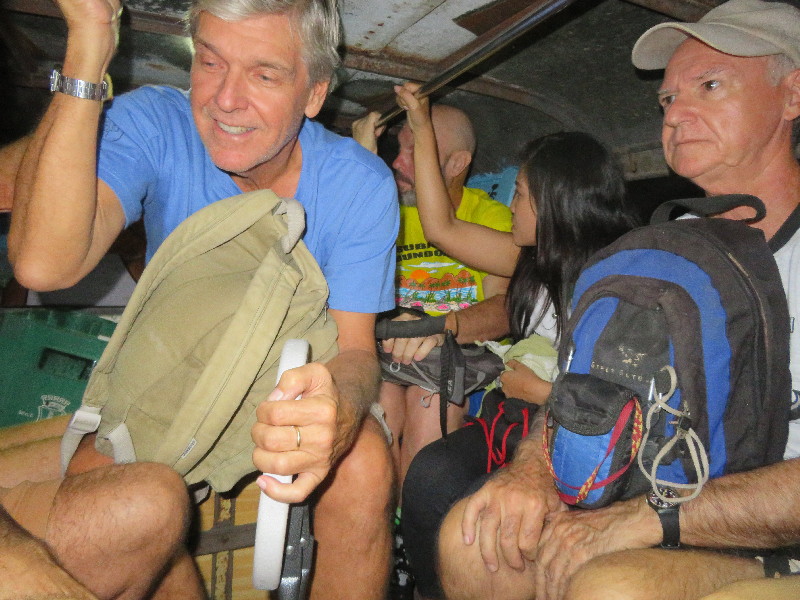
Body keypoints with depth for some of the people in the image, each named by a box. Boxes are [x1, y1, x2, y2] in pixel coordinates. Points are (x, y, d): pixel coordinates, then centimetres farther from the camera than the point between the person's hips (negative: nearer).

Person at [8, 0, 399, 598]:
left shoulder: (361, 183, -17)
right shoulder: (154, 125, -17)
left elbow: (354, 345, -19)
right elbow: (44, 265, -33)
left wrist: (338, 411, -45)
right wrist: (88, 50, -36)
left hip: (298, 385, 0)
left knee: (363, 466, -29)